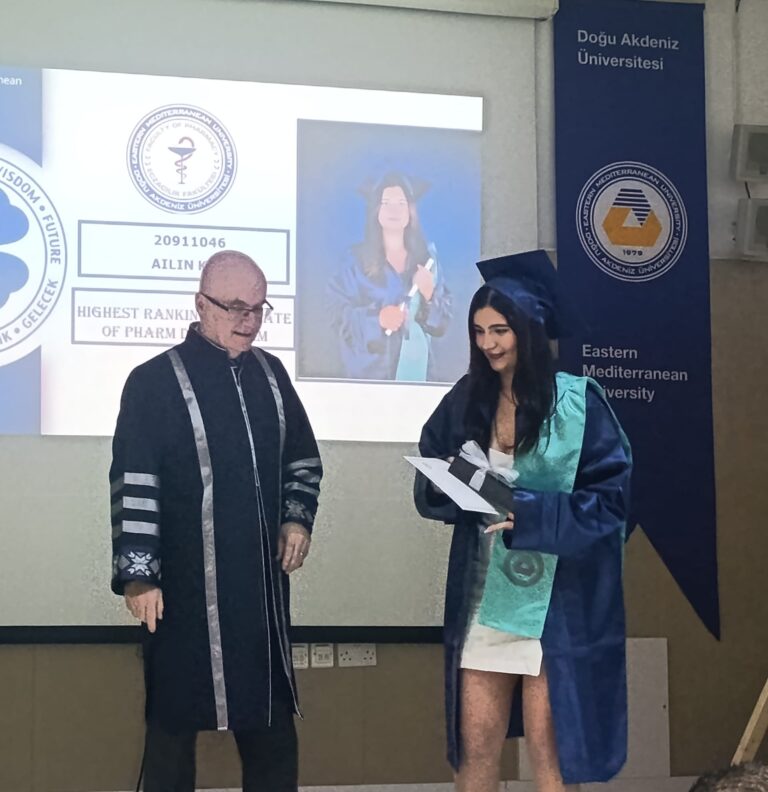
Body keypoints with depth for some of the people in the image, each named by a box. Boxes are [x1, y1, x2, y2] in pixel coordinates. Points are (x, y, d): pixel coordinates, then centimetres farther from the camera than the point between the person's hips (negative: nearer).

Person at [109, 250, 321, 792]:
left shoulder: (270, 373, 10)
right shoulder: (154, 381, -7)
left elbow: (303, 459, 20)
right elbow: (134, 486, -10)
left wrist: (297, 518, 4)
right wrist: (138, 575, -14)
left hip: (262, 581, 5)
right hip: (184, 586, -5)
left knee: (272, 724, 11)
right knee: (175, 722, 4)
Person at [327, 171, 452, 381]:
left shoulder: (426, 258, 6)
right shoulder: (358, 259, -1)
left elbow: (441, 321, 6)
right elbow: (339, 312, -6)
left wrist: (429, 294, -12)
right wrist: (376, 318, -20)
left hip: (414, 365, 2)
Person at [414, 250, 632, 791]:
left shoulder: (577, 402, -8)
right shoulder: (465, 401, 5)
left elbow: (610, 498, -11)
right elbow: (429, 489, 9)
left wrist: (527, 513, -22)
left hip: (556, 602, -4)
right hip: (483, 596, 4)